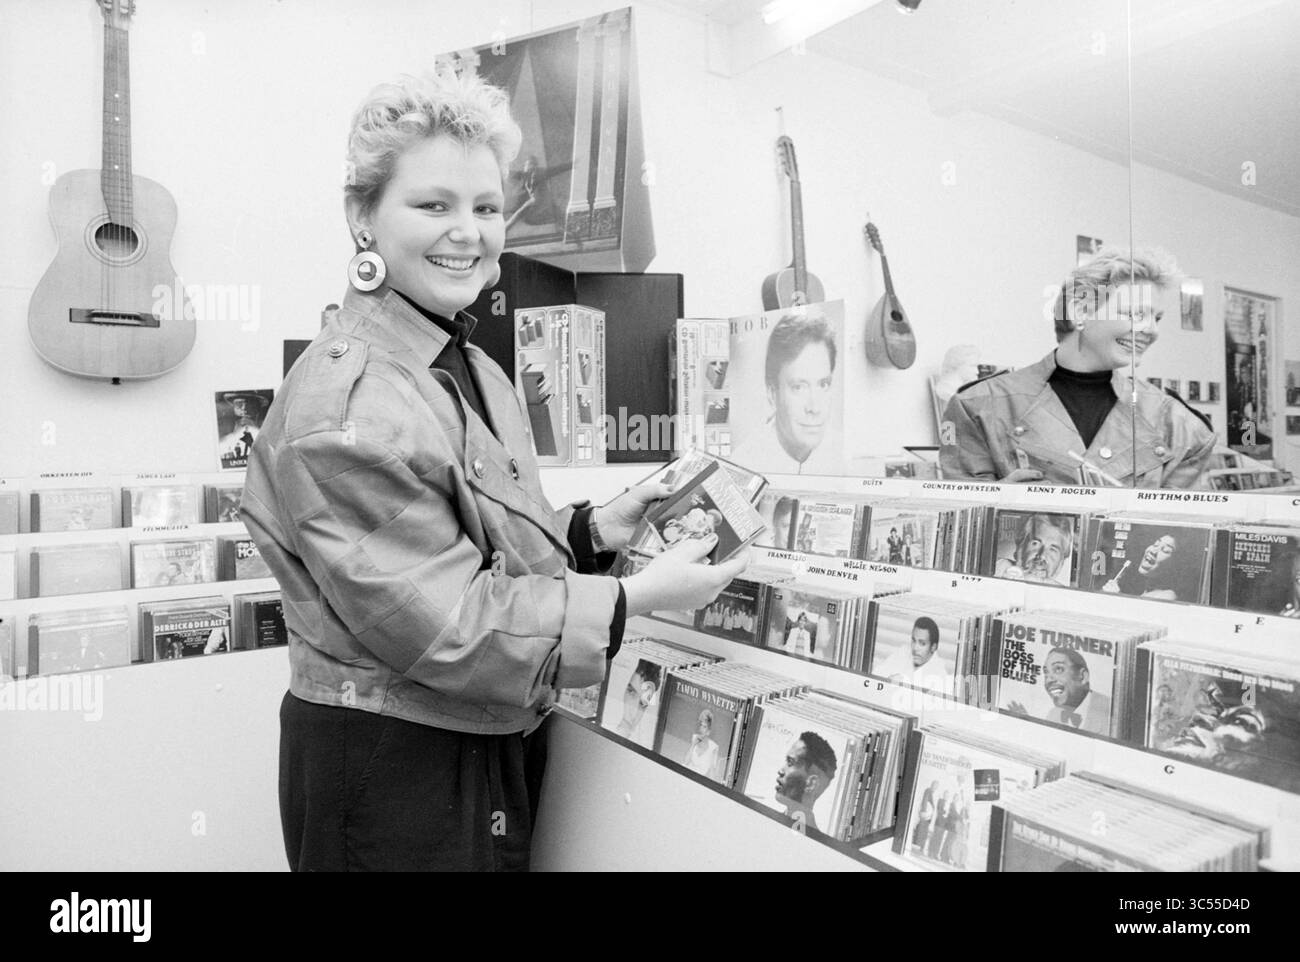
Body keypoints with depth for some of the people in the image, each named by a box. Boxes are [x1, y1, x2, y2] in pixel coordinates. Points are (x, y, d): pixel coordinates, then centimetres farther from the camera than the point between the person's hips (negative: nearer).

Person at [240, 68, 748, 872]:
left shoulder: (473, 368, 8)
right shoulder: (348, 398, -22)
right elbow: (440, 619, -24)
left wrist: (597, 528, -3)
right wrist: (637, 597, -23)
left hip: (497, 744, 9)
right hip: (390, 767, -8)